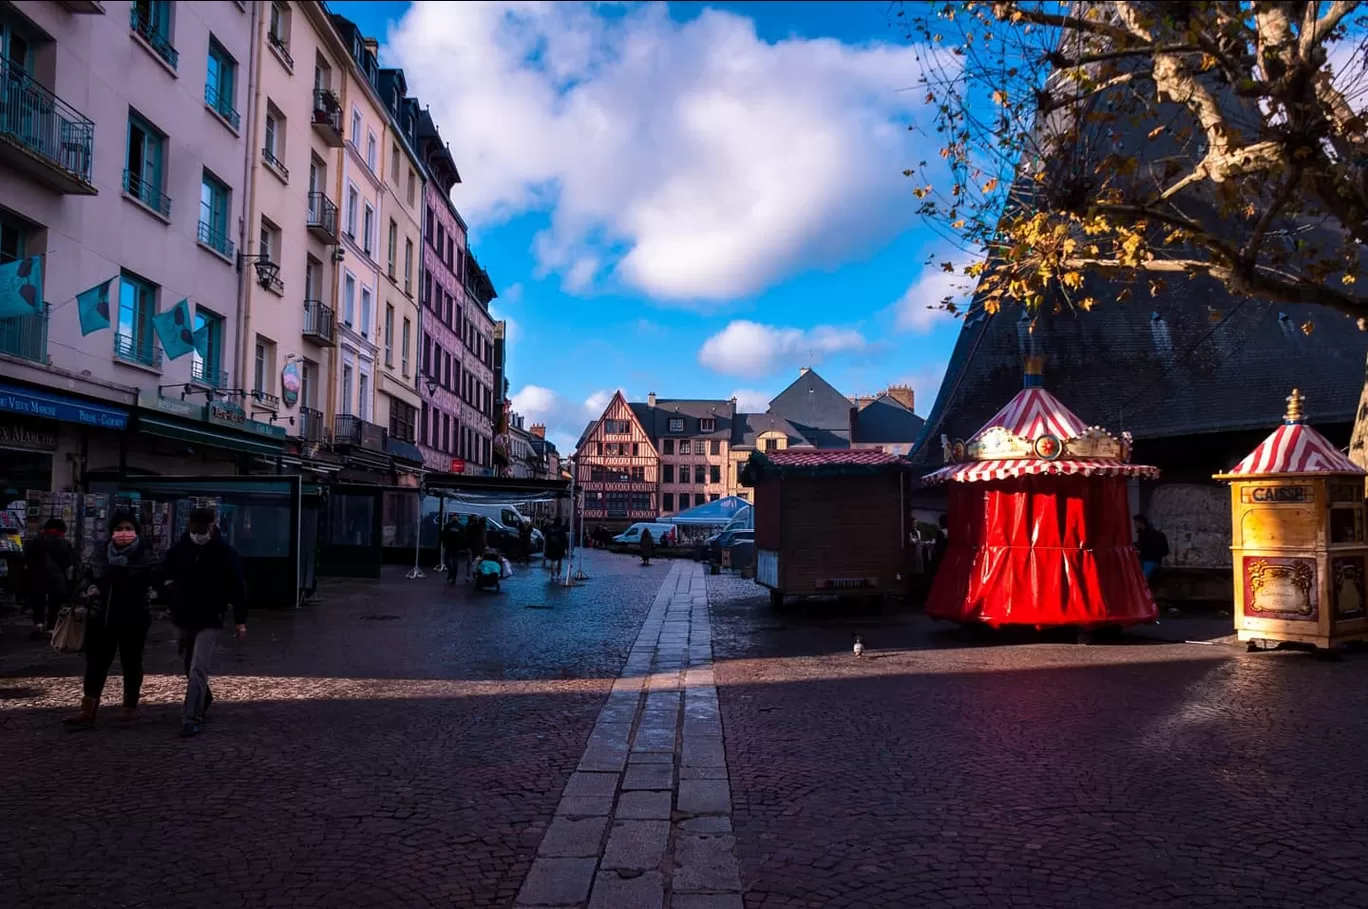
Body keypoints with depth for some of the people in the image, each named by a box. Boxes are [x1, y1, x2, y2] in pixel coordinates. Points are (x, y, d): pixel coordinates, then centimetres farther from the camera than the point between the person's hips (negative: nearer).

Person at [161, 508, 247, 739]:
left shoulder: (225, 553, -10)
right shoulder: (179, 548, -1)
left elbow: (238, 587, -5)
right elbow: (164, 572, 20)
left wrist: (240, 620, -4)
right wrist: (167, 583, -1)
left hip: (209, 620, -5)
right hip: (182, 618, 5)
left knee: (197, 670, -13)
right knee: (190, 667, 19)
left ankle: (191, 719, -11)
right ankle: (203, 700, 41)